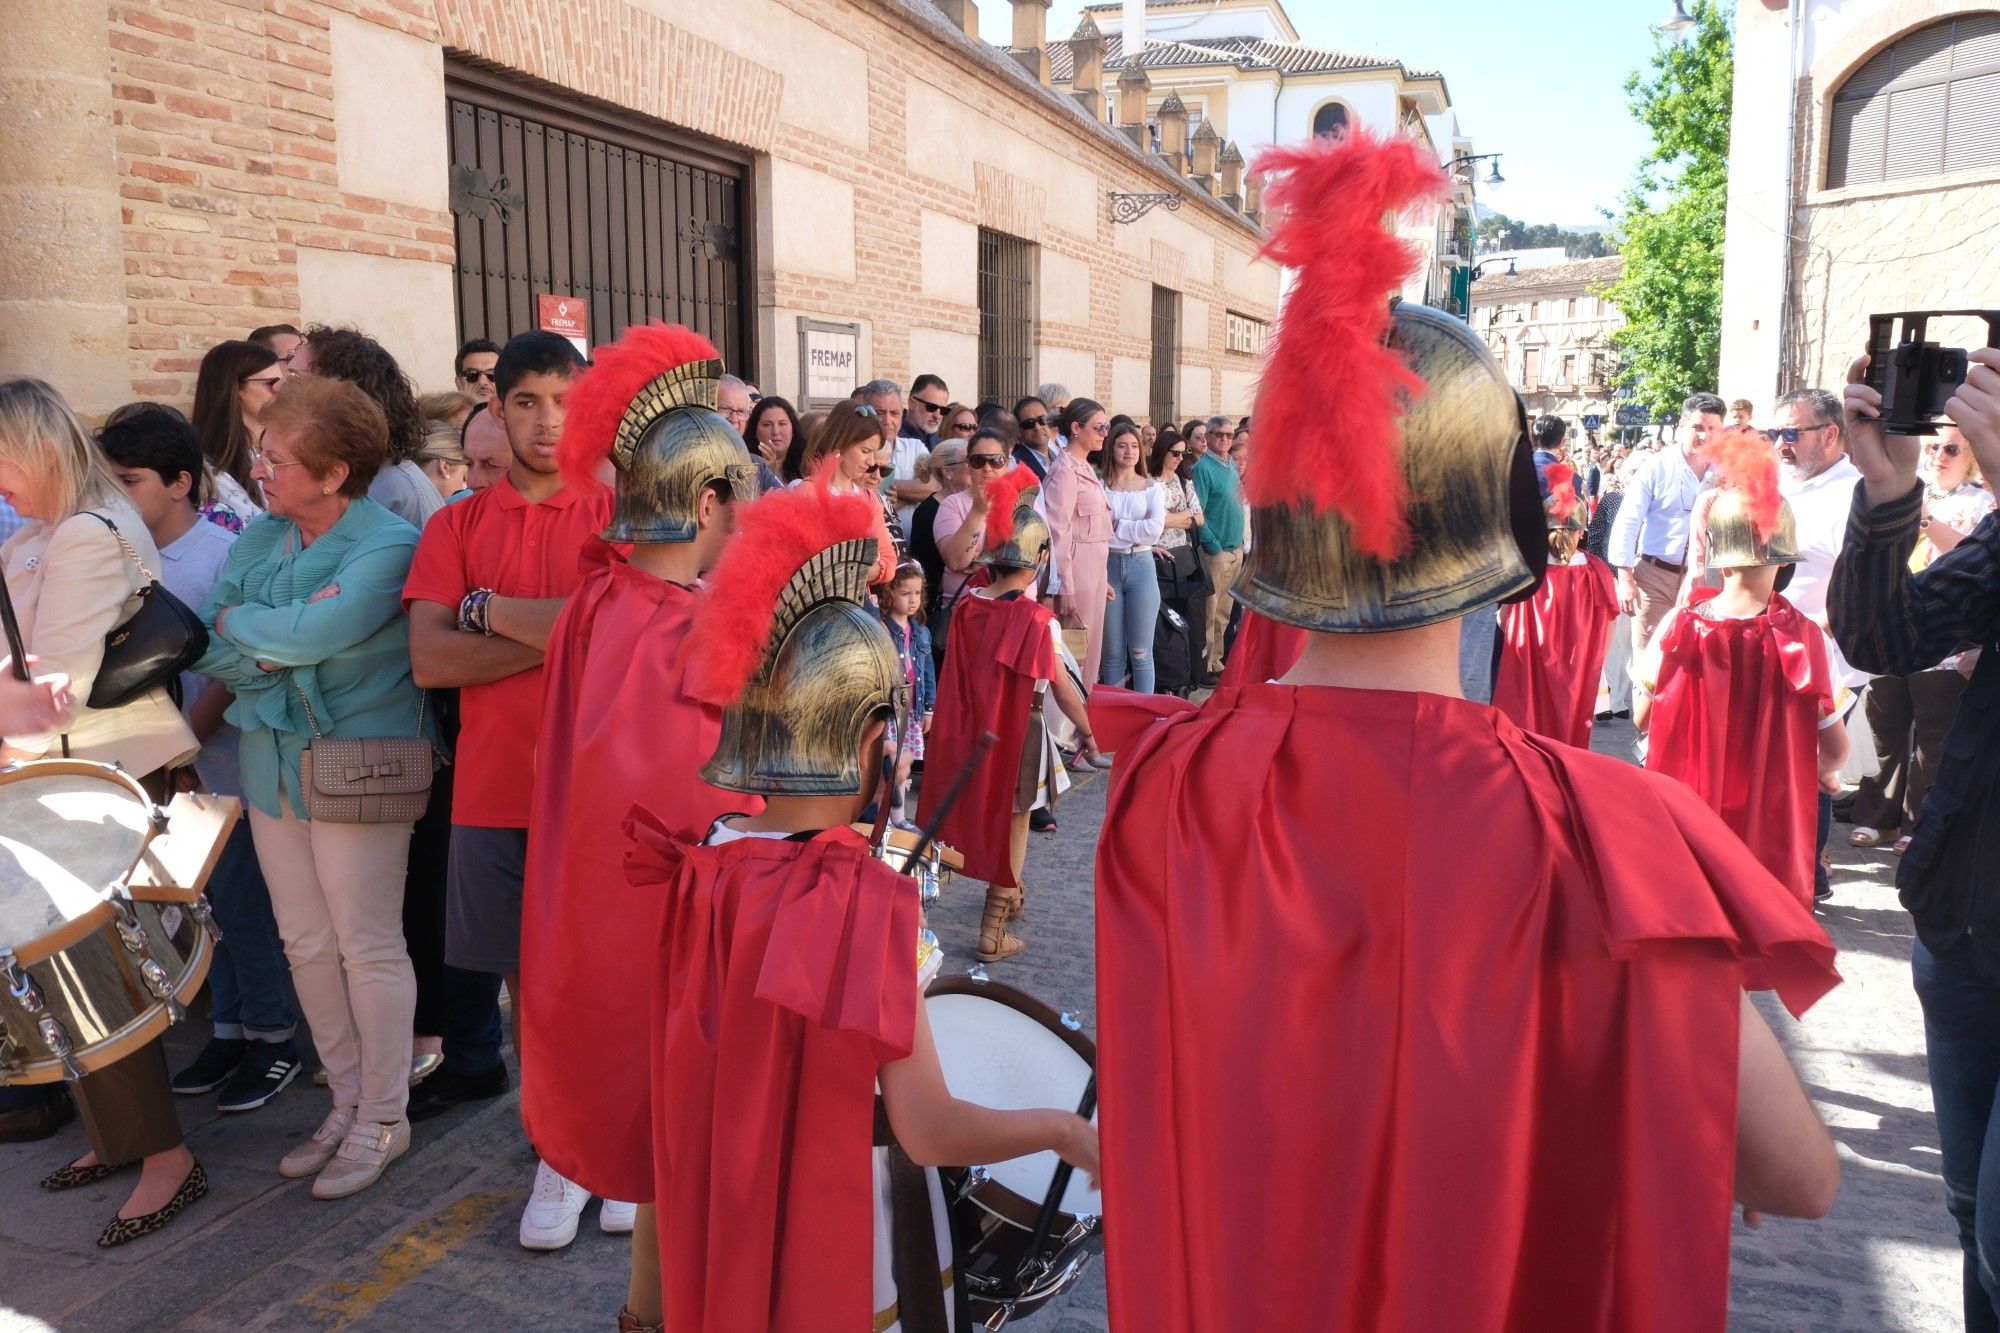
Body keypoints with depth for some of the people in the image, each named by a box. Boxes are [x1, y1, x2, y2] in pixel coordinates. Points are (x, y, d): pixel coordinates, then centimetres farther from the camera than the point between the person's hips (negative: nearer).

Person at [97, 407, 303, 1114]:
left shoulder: (223, 554, -12)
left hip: (221, 762, -6)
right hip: (168, 769, 6)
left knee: (240, 904, 1)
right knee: (209, 903, 14)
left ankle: (273, 1040, 15)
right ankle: (228, 1029, 27)